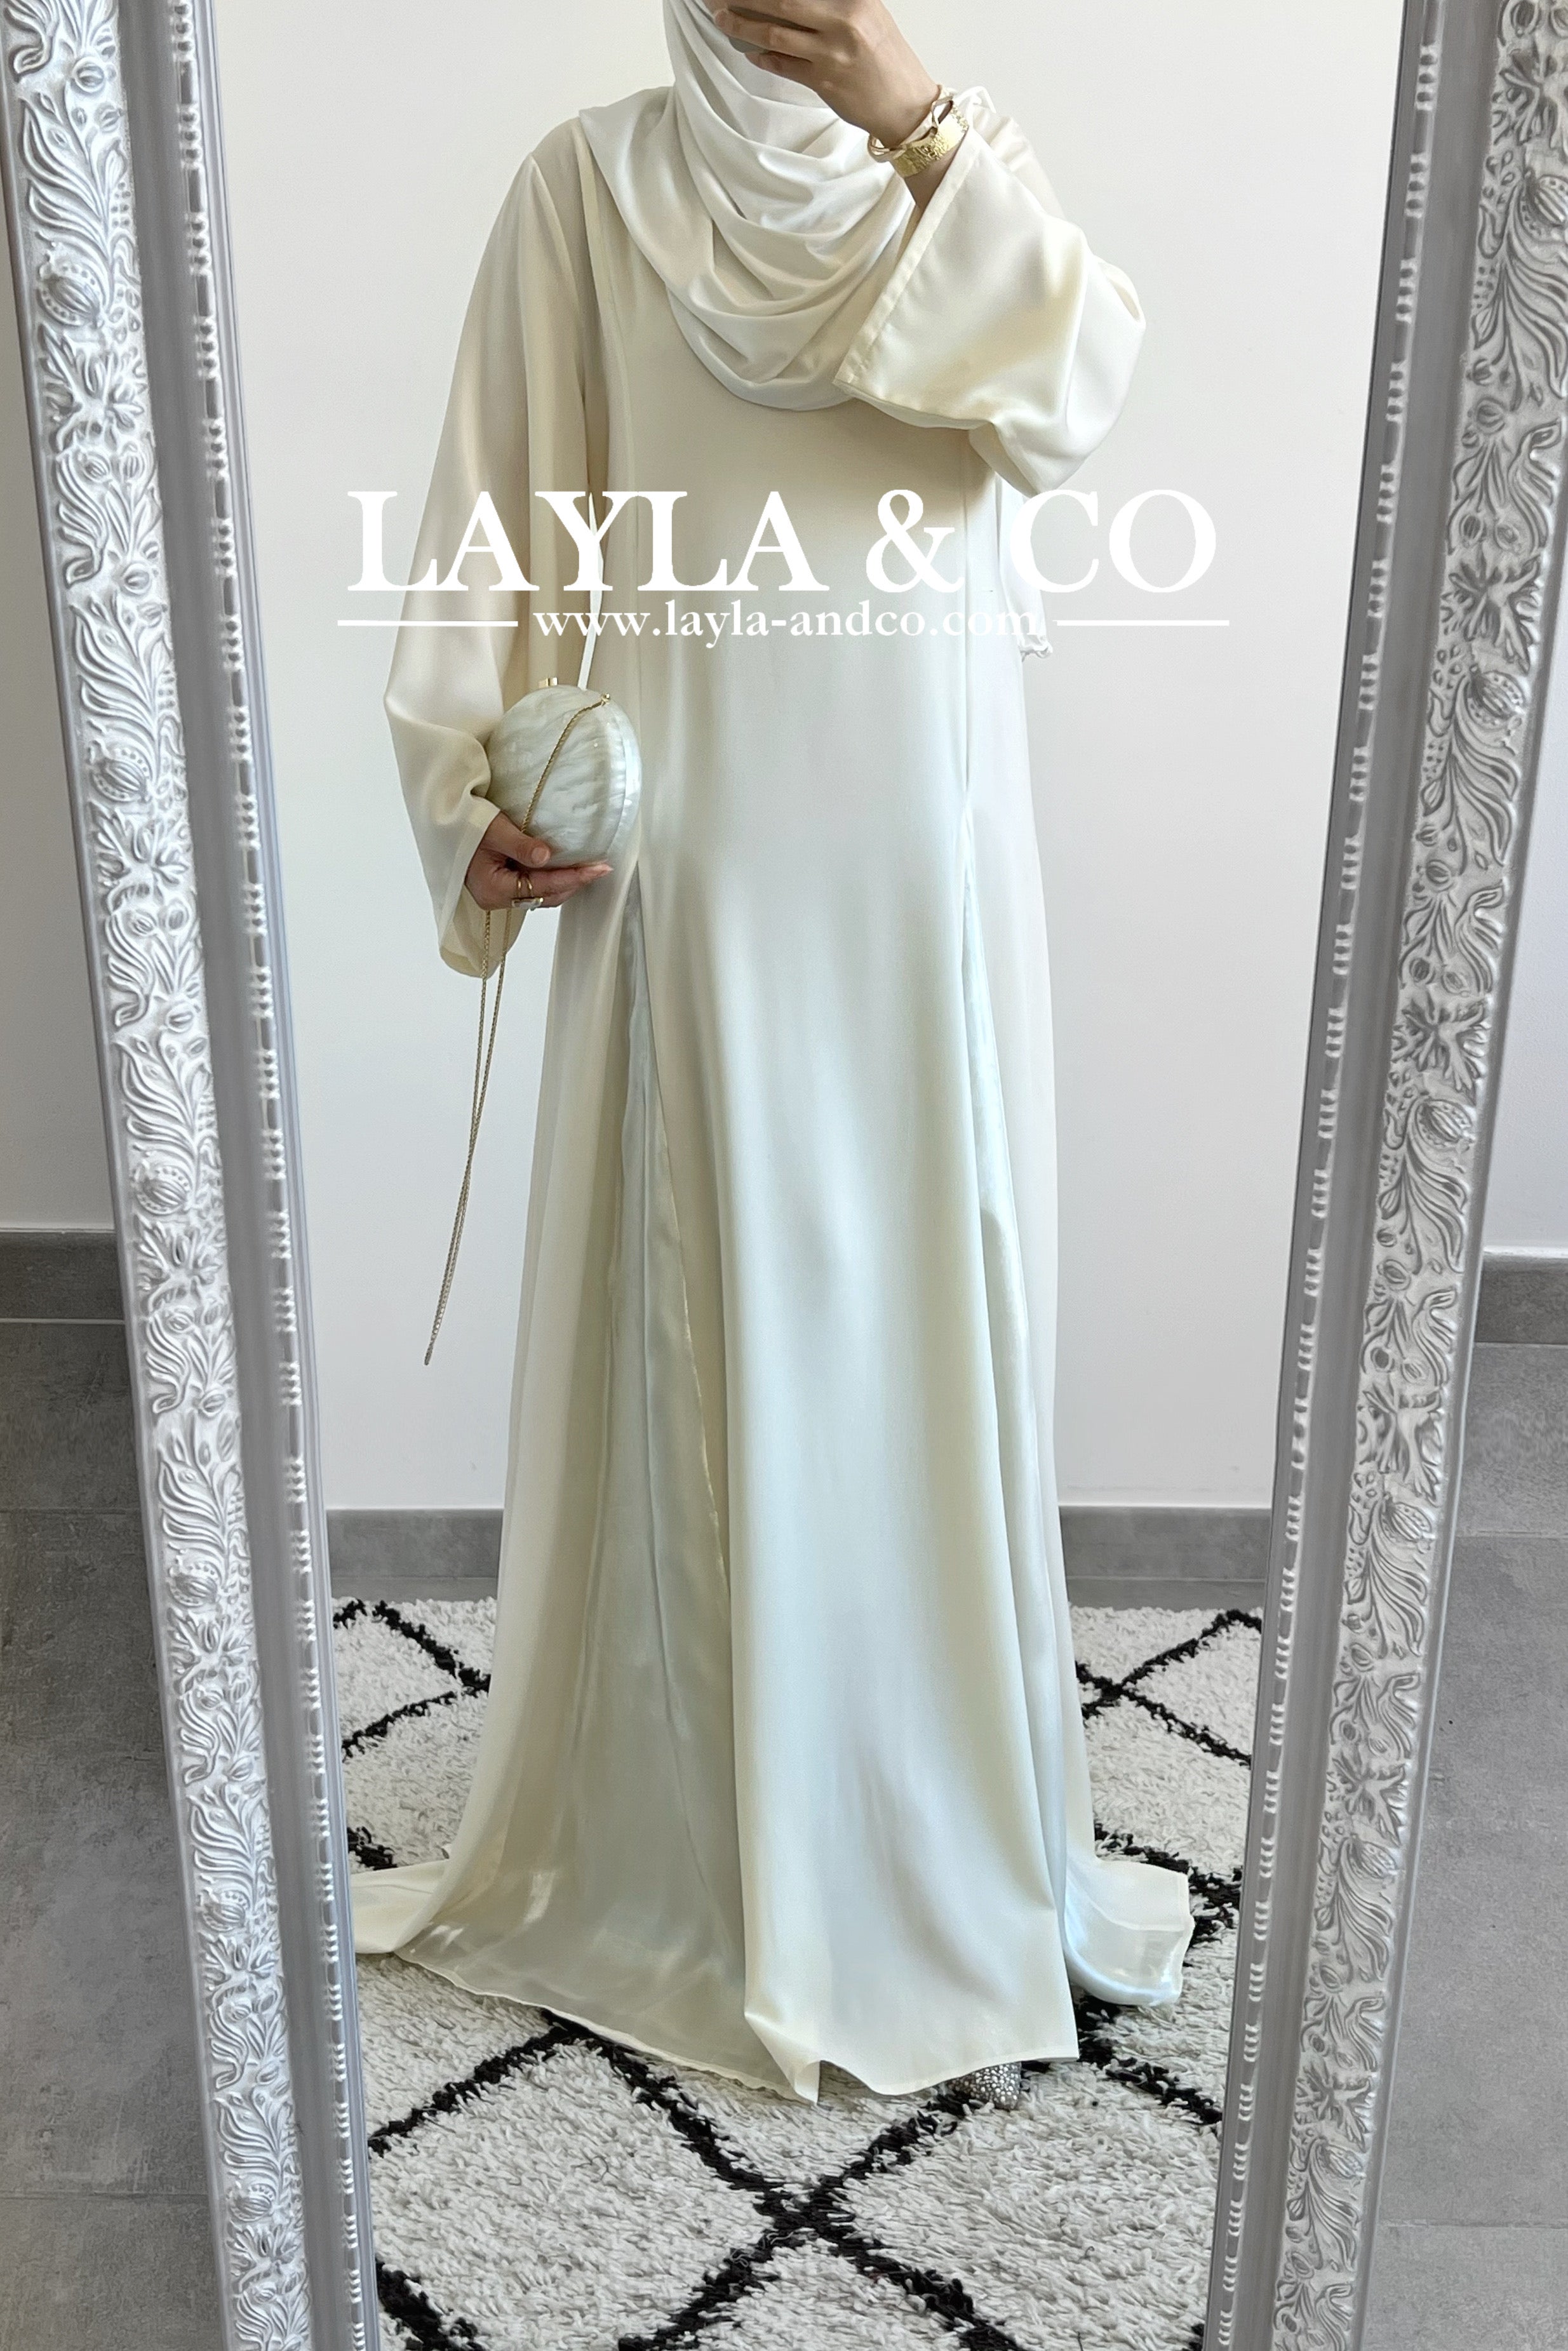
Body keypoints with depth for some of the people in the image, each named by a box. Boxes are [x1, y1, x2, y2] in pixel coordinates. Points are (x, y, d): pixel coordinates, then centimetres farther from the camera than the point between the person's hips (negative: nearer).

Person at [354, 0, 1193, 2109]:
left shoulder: (963, 180, 11)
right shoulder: (590, 182, 4)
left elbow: (1077, 396, -8)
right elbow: (501, 519, 0)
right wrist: (479, 794, -11)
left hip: (926, 876, 2)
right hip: (694, 873, -2)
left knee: (930, 1334, 8)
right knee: (702, 1336, 5)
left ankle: (941, 1820, 27)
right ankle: (681, 1829, 25)